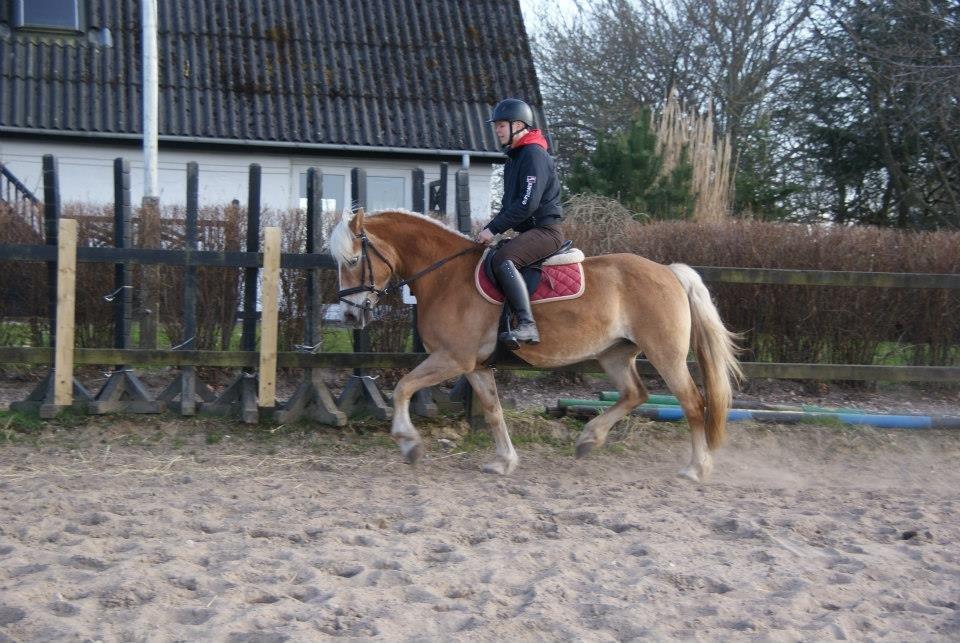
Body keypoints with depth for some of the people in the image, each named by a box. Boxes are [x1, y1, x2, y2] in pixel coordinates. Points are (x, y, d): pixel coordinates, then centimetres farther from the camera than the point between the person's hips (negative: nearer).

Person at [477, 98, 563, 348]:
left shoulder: (534, 155, -13)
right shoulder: (514, 157, 20)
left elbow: (527, 204, -22)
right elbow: (510, 203, 24)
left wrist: (494, 228, -20)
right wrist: (491, 228, 9)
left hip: (545, 230, -11)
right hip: (529, 231, 11)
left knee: (503, 260, -33)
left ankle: (527, 325, -40)